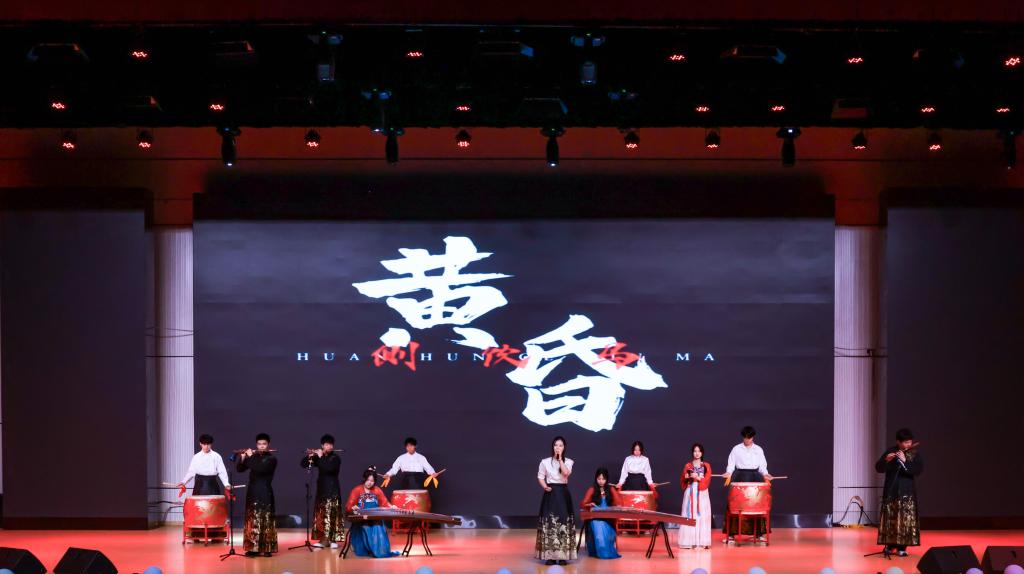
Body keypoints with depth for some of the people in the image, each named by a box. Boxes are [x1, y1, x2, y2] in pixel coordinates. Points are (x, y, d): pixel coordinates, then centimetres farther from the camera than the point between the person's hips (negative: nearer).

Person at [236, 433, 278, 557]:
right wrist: (243, 457, -7)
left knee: (266, 521, -6)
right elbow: (240, 469, 8)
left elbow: (260, 469, -21)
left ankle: (267, 548, -4)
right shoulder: (253, 457, 11)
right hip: (252, 492, 5)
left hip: (265, 493, -5)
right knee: (252, 521, 5)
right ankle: (253, 548, 9)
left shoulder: (271, 459, -4)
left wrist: (250, 457, -14)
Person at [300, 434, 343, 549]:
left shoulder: (335, 458, -5)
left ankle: (333, 540, -4)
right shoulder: (318, 457, 8)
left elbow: (330, 468, -24)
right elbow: (303, 464, 4)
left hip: (333, 490, -5)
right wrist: (309, 456, -13)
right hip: (321, 489, 5)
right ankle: (324, 539, 10)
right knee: (321, 515, 5)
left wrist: (321, 457, -20)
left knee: (332, 515, -8)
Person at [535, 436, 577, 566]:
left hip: (563, 494, 1)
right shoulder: (545, 462, 4)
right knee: (549, 523, -5)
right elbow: (540, 477, 6)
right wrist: (545, 487, -10)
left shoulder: (568, 461, 4)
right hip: (550, 494, -1)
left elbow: (566, 473, -15)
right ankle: (549, 556, -1)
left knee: (564, 523, -3)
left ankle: (563, 556, 0)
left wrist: (560, 459, -12)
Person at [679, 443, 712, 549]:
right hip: (690, 492, 0)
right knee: (689, 516, -5)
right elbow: (682, 479, 9)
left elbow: (707, 480, -2)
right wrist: (686, 477, -12)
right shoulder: (688, 466, 9)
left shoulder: (706, 466, 7)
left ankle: (703, 541, -6)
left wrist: (698, 477, -16)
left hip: (702, 493, 0)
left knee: (702, 516, -6)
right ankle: (689, 541, -4)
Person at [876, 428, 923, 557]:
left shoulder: (914, 454, -2)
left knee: (905, 519, -6)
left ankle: (902, 547, -1)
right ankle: (890, 545, 14)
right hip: (891, 491, 1)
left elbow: (919, 470, -13)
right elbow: (878, 468, -5)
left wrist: (905, 461, -22)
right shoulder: (891, 451, -1)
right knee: (890, 519, 4)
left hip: (907, 492, -1)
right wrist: (886, 460, -24)